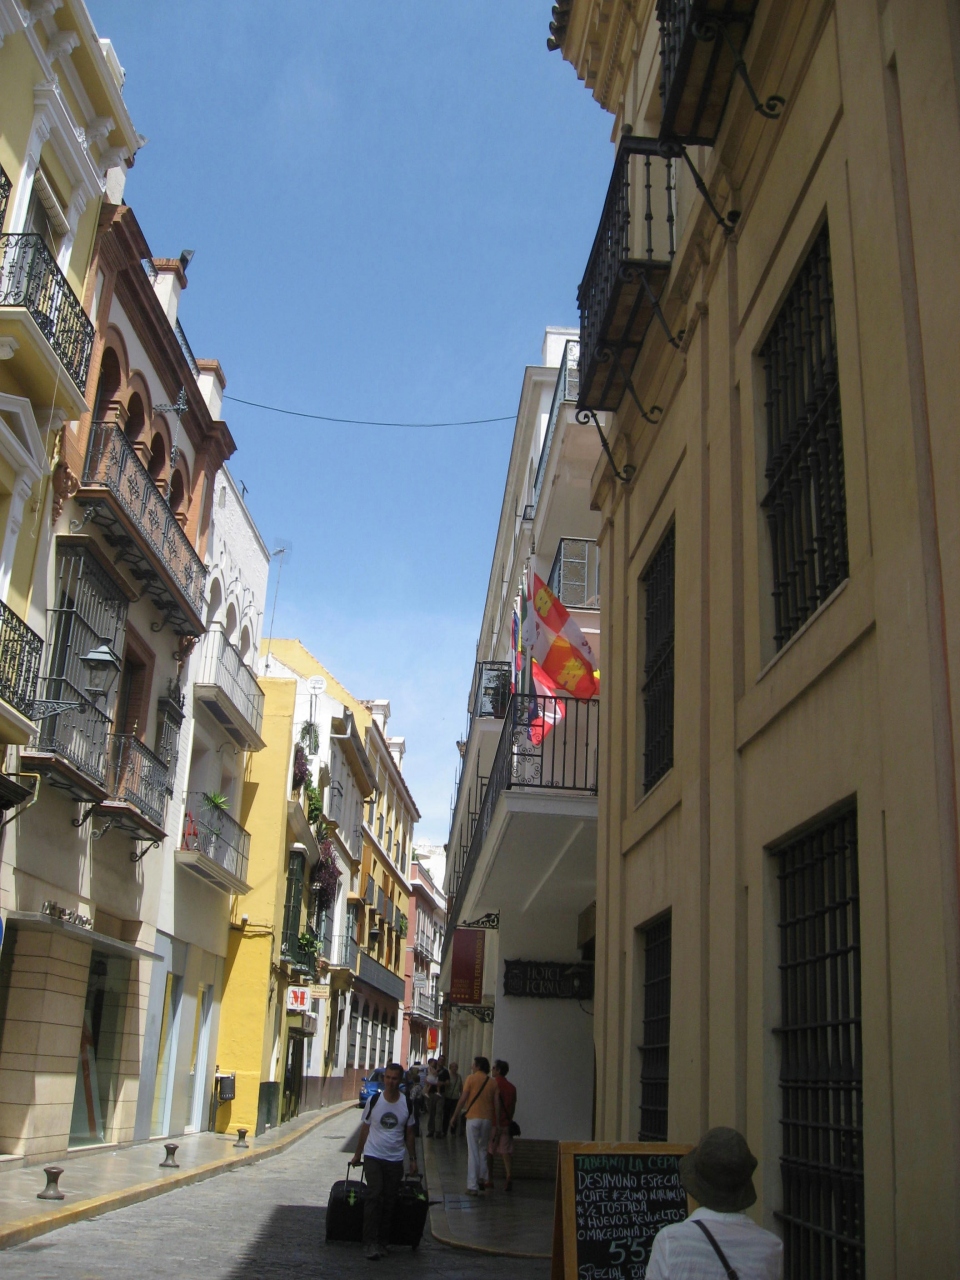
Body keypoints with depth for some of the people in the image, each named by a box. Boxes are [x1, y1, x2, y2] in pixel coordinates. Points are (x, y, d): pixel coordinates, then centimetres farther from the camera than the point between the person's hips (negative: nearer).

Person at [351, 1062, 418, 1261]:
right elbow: (365, 1129, 5)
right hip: (373, 1157, -2)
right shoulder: (374, 1101, -5)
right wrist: (357, 1154, 9)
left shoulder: (407, 1105, 0)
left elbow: (409, 1134, 10)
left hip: (395, 1160, 2)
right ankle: (370, 1242, -10)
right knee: (374, 1196, -14)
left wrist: (413, 1159, 10)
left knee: (389, 1202, 5)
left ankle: (382, 1241, 16)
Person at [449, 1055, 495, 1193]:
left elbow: (463, 1098, -7)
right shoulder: (492, 1083, 7)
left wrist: (455, 1116, -2)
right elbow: (495, 1103, 6)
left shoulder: (472, 1078, -3)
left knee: (473, 1151, 0)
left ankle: (473, 1186, -1)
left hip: (473, 1117, -3)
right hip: (487, 1119, 4)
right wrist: (494, 1121, 15)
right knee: (483, 1149, 21)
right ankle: (482, 1178, 16)